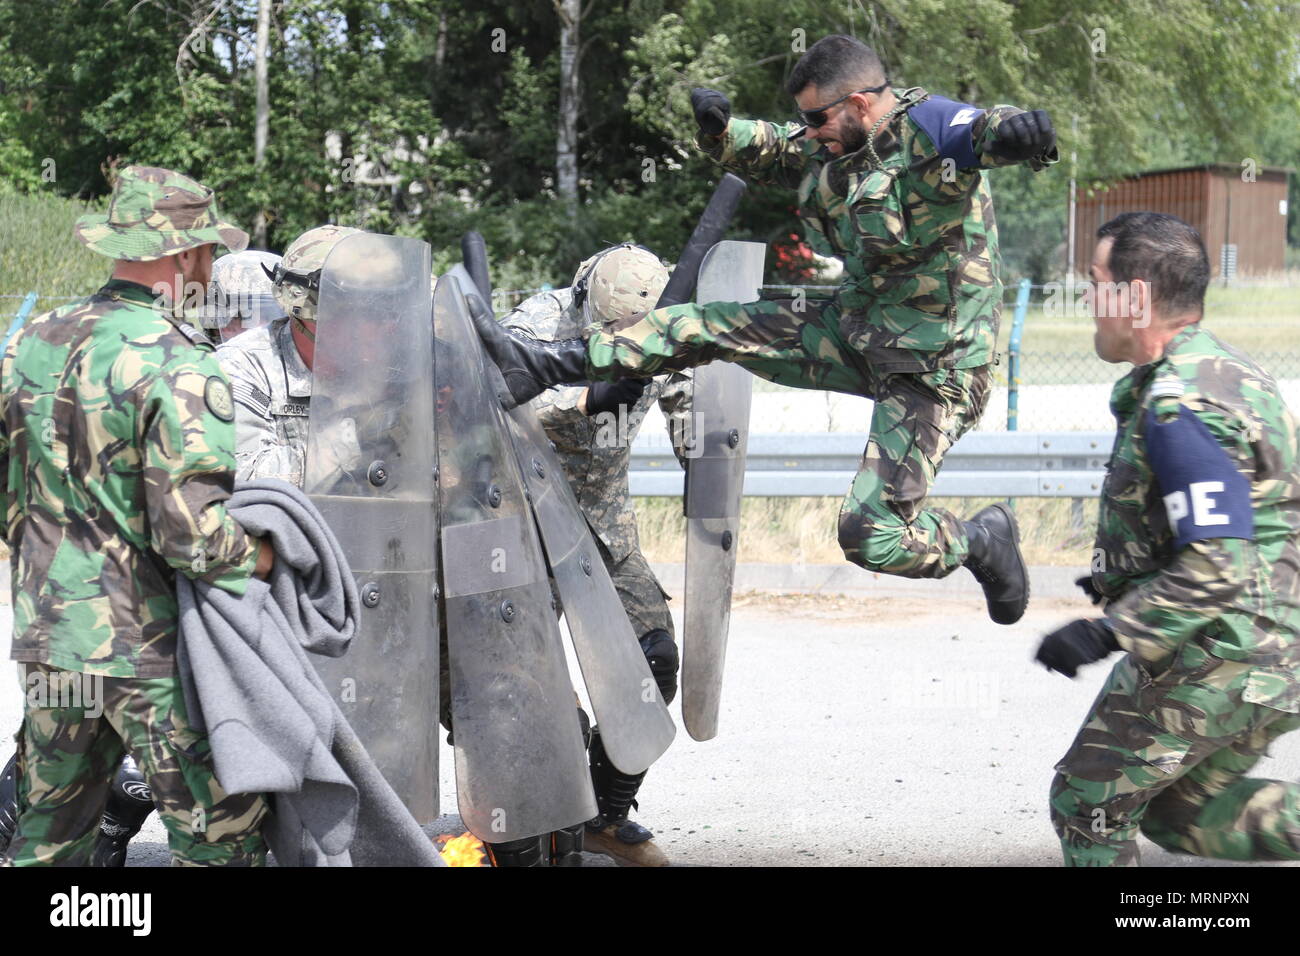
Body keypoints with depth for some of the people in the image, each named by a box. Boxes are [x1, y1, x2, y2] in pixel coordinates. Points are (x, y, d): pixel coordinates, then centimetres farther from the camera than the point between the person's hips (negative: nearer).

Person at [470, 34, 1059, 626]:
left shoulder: (927, 130, -22)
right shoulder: (831, 143, 4)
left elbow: (981, 131, -43)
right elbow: (761, 151, 18)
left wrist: (1013, 132, -68)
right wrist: (719, 130, -6)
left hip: (933, 363, -8)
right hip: (855, 330, 8)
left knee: (875, 538, -14)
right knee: (701, 328, 5)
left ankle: (984, 541, 14)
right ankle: (542, 367, 12)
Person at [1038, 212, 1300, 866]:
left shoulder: (1179, 410, -23)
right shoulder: (1222, 369, 11)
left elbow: (1218, 567, -28)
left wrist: (1106, 634, -23)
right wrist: (1121, 585, 23)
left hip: (1216, 657, -10)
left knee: (1087, 803, 3)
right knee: (1179, 811, 21)